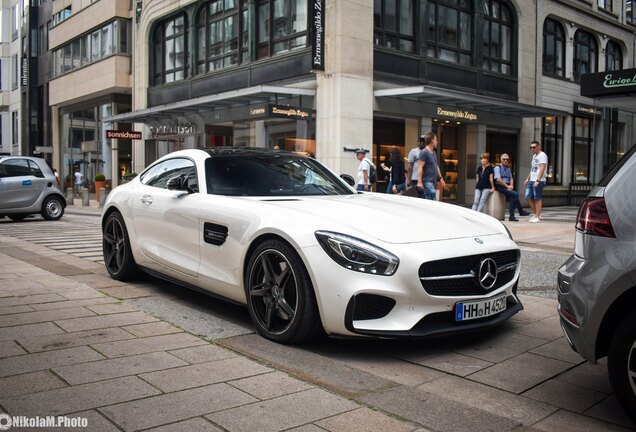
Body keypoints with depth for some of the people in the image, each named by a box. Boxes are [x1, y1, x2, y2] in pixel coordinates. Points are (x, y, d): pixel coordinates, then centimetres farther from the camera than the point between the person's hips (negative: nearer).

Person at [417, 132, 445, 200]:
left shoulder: (433, 153, 19)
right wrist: (419, 182, -22)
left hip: (433, 181, 9)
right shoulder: (424, 152, -10)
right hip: (427, 182, -9)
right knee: (433, 201, -15)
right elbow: (420, 167, -16)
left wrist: (441, 178, 24)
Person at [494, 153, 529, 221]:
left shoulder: (508, 168, 20)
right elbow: (498, 179, -14)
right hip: (500, 187, -7)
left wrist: (511, 186, -1)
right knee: (515, 194, -23)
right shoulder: (497, 168, -4)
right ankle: (521, 211, -14)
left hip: (507, 186, 7)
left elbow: (511, 178, 20)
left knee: (512, 198, -17)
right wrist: (507, 186, -15)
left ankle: (511, 216, -13)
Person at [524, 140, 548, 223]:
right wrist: (527, 179, 20)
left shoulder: (542, 155, -9)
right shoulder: (534, 156, 19)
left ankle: (537, 217, 1)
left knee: (537, 199, -4)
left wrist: (537, 180, -25)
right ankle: (535, 214, 18)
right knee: (528, 197, 7)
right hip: (531, 180, 9)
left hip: (539, 181, -9)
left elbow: (542, 169, -18)